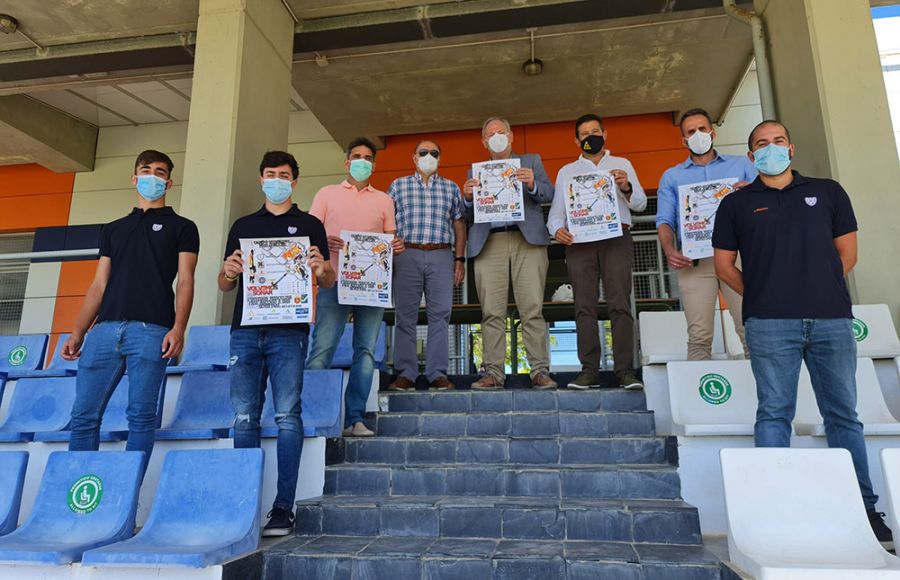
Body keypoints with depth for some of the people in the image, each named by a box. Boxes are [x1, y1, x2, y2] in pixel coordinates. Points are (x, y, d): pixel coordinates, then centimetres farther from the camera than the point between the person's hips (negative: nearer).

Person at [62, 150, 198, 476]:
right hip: (105, 328, 4)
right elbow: (99, 285, 20)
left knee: (141, 416, -5)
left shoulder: (181, 227, 13)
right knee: (84, 415, 2)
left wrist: (178, 329, -13)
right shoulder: (113, 229, 25)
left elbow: (185, 281, 1)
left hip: (151, 330, -4)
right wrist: (77, 333, 10)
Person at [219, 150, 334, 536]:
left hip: (288, 331, -3)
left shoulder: (309, 224, 13)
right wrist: (229, 273, -5)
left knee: (288, 416, -7)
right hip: (245, 330, 3)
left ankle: (283, 508, -2)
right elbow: (225, 285, 19)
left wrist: (321, 269, -15)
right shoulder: (243, 226, 20)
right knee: (244, 419, 1)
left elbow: (328, 282, 8)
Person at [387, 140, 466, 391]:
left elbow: (459, 225, 14)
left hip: (441, 256, 1)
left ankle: (438, 374, 3)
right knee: (405, 315, -2)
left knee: (440, 315, -2)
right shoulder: (398, 185, 14)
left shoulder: (451, 188, 16)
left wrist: (460, 259, 4)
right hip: (407, 255, 0)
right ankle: (406, 374, 3)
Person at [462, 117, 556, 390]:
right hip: (489, 244, 1)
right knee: (492, 313, -5)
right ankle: (493, 373, -4)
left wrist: (533, 185, -12)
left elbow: (549, 195, 9)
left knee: (533, 310, -8)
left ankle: (540, 371, -7)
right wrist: (468, 197, -5)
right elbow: (469, 217, 16)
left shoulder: (531, 161, 22)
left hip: (527, 240, -1)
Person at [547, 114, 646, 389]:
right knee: (584, 306, -5)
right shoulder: (566, 172, 23)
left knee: (620, 304, -10)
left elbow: (640, 203, 11)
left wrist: (626, 187, -10)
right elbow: (556, 211, 14)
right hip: (579, 241, 1)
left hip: (616, 237, -1)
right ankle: (589, 370, -4)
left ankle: (625, 370, -10)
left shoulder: (622, 165, 20)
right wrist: (557, 229, -7)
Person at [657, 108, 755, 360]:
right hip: (694, 260, 0)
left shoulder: (741, 164, 21)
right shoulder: (671, 176, 20)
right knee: (699, 336, -6)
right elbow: (665, 220, 11)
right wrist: (669, 250, -8)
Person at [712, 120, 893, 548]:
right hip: (770, 324, -2)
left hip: (832, 318, 2)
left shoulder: (828, 192, 15)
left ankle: (864, 508, 17)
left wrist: (822, 288, 8)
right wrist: (760, 294, 4)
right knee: (774, 413, -2)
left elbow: (847, 251, 15)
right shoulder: (736, 203, 11)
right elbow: (724, 264, 10)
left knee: (843, 414, 6)